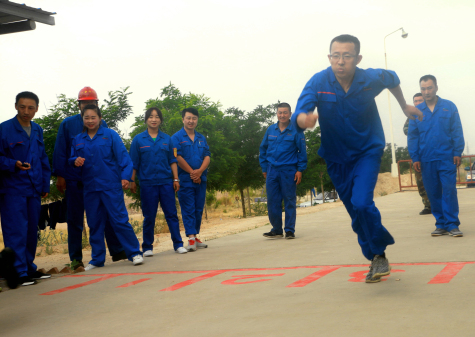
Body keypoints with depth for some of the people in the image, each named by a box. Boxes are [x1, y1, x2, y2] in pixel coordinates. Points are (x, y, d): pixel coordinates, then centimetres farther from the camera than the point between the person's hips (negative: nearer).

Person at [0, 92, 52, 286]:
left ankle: (29, 268, 23)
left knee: (32, 231, 12)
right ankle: (19, 272, -2)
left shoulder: (37, 131, 14)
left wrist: (45, 185, 16)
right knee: (16, 231, -7)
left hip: (33, 189, 6)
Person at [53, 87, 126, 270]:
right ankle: (75, 259, 12)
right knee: (75, 220, 5)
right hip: (74, 180, -1)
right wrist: (60, 175, -5)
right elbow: (60, 151, 1)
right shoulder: (68, 124, 2)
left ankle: (117, 251, 12)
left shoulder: (102, 124, 7)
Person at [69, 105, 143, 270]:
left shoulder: (110, 135, 1)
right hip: (90, 187, 4)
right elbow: (71, 159, 14)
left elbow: (123, 156, -3)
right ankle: (97, 259, 19)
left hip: (111, 185, -4)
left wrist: (125, 176, -13)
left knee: (119, 220, -6)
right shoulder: (78, 140, 12)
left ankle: (135, 253, 2)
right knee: (94, 224, 9)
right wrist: (76, 161, -9)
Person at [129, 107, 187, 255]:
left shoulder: (167, 139, 9)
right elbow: (134, 163, 4)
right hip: (147, 183, -2)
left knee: (172, 214, 1)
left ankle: (178, 244, 6)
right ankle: (147, 247, 13)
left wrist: (176, 179, 6)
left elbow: (172, 160, 11)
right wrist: (132, 181, 1)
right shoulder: (138, 139, 3)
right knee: (149, 217, 4)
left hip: (166, 182, 2)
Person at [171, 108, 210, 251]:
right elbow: (177, 158, -10)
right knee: (188, 209, -6)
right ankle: (191, 238, -8)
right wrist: (192, 172, -12)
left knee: (198, 209, 8)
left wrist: (199, 171, -11)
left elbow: (207, 157, 7)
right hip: (185, 179, -5)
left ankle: (195, 236, 15)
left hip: (201, 179, 5)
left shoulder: (201, 138, 15)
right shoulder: (177, 137, -1)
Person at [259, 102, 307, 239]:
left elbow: (302, 151, -1)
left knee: (290, 201, 1)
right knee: (272, 201, 4)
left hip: (289, 171, -3)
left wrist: (300, 170, -7)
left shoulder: (296, 130, -1)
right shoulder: (270, 130, 9)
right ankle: (276, 229, 15)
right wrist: (264, 168, 11)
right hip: (272, 171, 3)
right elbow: (263, 149, 15)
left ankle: (290, 230, 9)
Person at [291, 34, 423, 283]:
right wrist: (305, 119, -57)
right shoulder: (318, 83, -20)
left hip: (367, 151, -2)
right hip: (336, 158, 2)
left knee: (362, 204, -23)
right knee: (356, 215, 11)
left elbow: (393, 79, 8)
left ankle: (379, 254, 1)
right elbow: (298, 115, -33)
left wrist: (404, 106, 20)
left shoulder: (372, 79, -17)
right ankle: (376, 261, 32)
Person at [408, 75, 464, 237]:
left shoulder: (449, 107, 3)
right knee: (433, 193, 6)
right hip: (426, 160, 2)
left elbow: (457, 131, 1)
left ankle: (452, 224, -2)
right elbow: (412, 136, 7)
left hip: (446, 158, -2)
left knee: (449, 190, -8)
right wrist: (415, 158, 2)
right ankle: (441, 224, 14)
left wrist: (457, 152, -7)